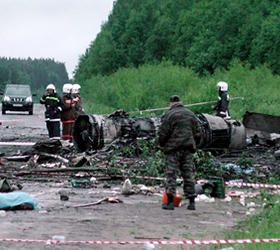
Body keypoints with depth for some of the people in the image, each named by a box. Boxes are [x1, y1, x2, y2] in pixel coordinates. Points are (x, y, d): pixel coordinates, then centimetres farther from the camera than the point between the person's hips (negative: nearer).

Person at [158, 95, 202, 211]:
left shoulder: (169, 115, -5)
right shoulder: (191, 115, 12)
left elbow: (162, 133, -8)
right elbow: (198, 133, 14)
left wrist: (162, 145, 9)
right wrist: (194, 145, 25)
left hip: (173, 149, -4)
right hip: (188, 149, 4)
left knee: (171, 175, -3)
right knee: (189, 175, 8)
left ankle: (170, 201, -7)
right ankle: (192, 202, 7)